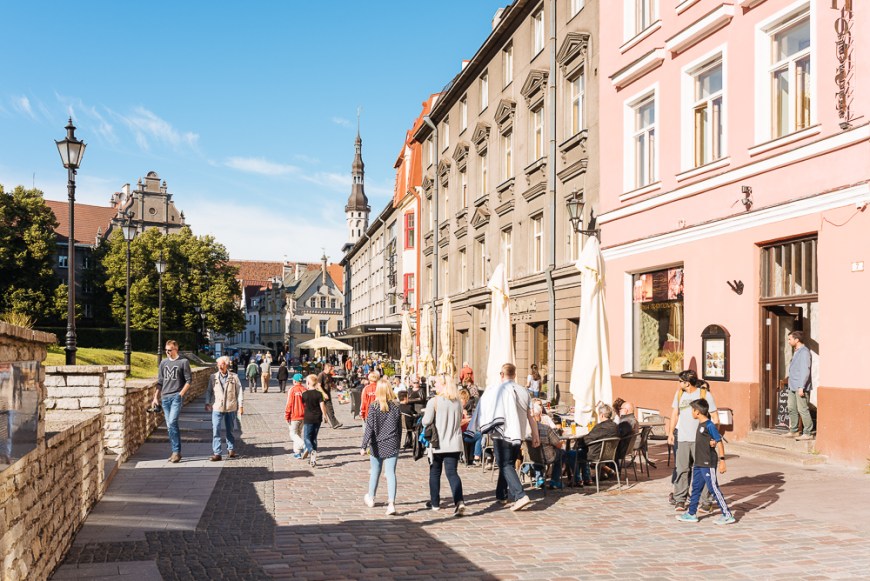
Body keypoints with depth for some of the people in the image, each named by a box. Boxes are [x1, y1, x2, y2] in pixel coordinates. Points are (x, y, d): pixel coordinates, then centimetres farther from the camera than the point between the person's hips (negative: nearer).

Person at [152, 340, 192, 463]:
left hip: (176, 397, -5)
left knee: (172, 423, -17)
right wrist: (156, 397, 10)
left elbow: (188, 381, -2)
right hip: (165, 398, 5)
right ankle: (176, 452, 14)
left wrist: (180, 394, -11)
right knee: (169, 426, 7)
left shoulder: (184, 362, -1)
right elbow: (160, 382, 17)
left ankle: (176, 451, -11)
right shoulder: (163, 363, 14)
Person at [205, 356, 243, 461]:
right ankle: (216, 453, -7)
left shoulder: (234, 377, 1)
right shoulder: (213, 377, 4)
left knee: (230, 430, 13)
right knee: (216, 430, -9)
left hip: (231, 408, 0)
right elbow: (209, 391, 10)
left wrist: (241, 405, -1)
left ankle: (231, 449, 30)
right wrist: (207, 403, -1)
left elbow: (239, 392, 2)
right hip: (217, 407, 0)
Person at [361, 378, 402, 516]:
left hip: (377, 444, -1)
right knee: (391, 473, -2)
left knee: (375, 471, 16)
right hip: (392, 445, 1)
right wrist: (398, 442, 19)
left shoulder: (374, 406, -9)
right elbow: (399, 427, 6)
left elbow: (369, 427, -13)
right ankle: (391, 503, -13)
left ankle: (370, 499, 34)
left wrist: (363, 446, -12)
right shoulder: (396, 406, -1)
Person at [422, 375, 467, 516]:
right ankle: (459, 501, -17)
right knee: (452, 472, 2)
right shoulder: (458, 402, 3)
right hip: (454, 443, 3)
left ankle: (435, 502, 24)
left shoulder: (434, 401, -12)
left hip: (438, 443, -3)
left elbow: (426, 421, -14)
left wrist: (425, 415, 7)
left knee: (435, 473, 14)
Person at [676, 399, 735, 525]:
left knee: (713, 488, -4)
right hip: (699, 463, 9)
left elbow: (719, 442, -17)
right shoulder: (700, 424, 10)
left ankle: (727, 515, 4)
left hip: (708, 464, -9)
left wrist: (722, 460, -19)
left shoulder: (709, 425, -16)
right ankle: (691, 513, 24)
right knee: (696, 487, 14)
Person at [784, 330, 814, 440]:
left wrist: (801, 387, -23)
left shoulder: (804, 352, -15)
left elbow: (805, 371, -20)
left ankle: (808, 433, 0)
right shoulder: (797, 352, 17)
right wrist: (790, 377, 20)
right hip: (793, 386, 10)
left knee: (803, 410, -6)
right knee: (791, 409, 12)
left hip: (801, 387, -10)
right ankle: (793, 431, 18)